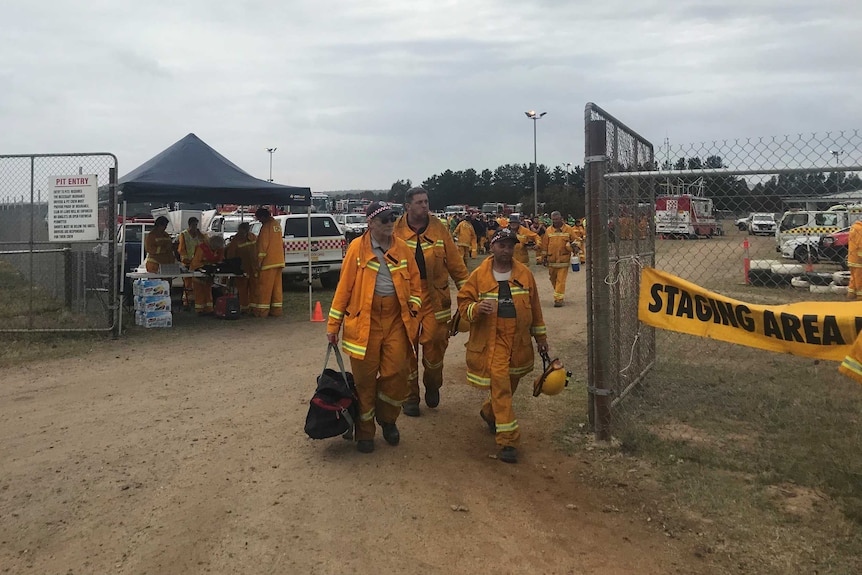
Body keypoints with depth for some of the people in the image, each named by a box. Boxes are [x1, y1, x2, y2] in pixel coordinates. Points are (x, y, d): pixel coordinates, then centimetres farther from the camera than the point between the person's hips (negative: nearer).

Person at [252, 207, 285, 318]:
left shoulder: (266, 227, -13)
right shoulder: (276, 224, 14)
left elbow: (263, 245, -16)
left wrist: (259, 261, -14)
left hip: (269, 262, -8)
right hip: (279, 260, 8)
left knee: (264, 286, -2)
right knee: (276, 286, 9)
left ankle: (262, 311, 1)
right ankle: (276, 310, 11)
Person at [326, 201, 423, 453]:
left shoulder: (402, 249, 6)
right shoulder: (357, 248, -4)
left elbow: (414, 281, 13)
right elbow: (344, 286, -2)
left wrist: (414, 307, -1)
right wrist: (334, 324, -1)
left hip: (396, 320, 3)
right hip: (364, 320, -2)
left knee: (396, 373, 0)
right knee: (365, 378, 4)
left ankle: (387, 419, 28)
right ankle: (365, 432, 22)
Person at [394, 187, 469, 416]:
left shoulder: (438, 229, 1)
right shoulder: (396, 231, -4)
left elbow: (454, 261, 4)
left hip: (435, 296, 1)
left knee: (434, 342, 1)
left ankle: (432, 385, 30)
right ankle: (410, 396, 21)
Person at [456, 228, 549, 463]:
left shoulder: (525, 274, 4)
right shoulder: (478, 275, -4)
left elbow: (534, 306, 12)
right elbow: (463, 303, 1)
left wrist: (540, 335, 15)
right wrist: (476, 308, -22)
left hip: (519, 341, 4)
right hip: (491, 341, -4)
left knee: (509, 386, 17)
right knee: (500, 385, -14)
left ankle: (489, 413, 47)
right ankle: (508, 440, -10)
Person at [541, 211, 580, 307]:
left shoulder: (568, 229, 1)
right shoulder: (548, 231, 6)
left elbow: (575, 240, 10)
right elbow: (545, 245, 10)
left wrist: (574, 245, -12)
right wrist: (544, 257, 10)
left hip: (564, 259, -3)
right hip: (551, 260, 3)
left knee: (561, 280, -8)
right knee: (553, 279, 13)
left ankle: (559, 299, -8)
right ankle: (560, 295, 34)